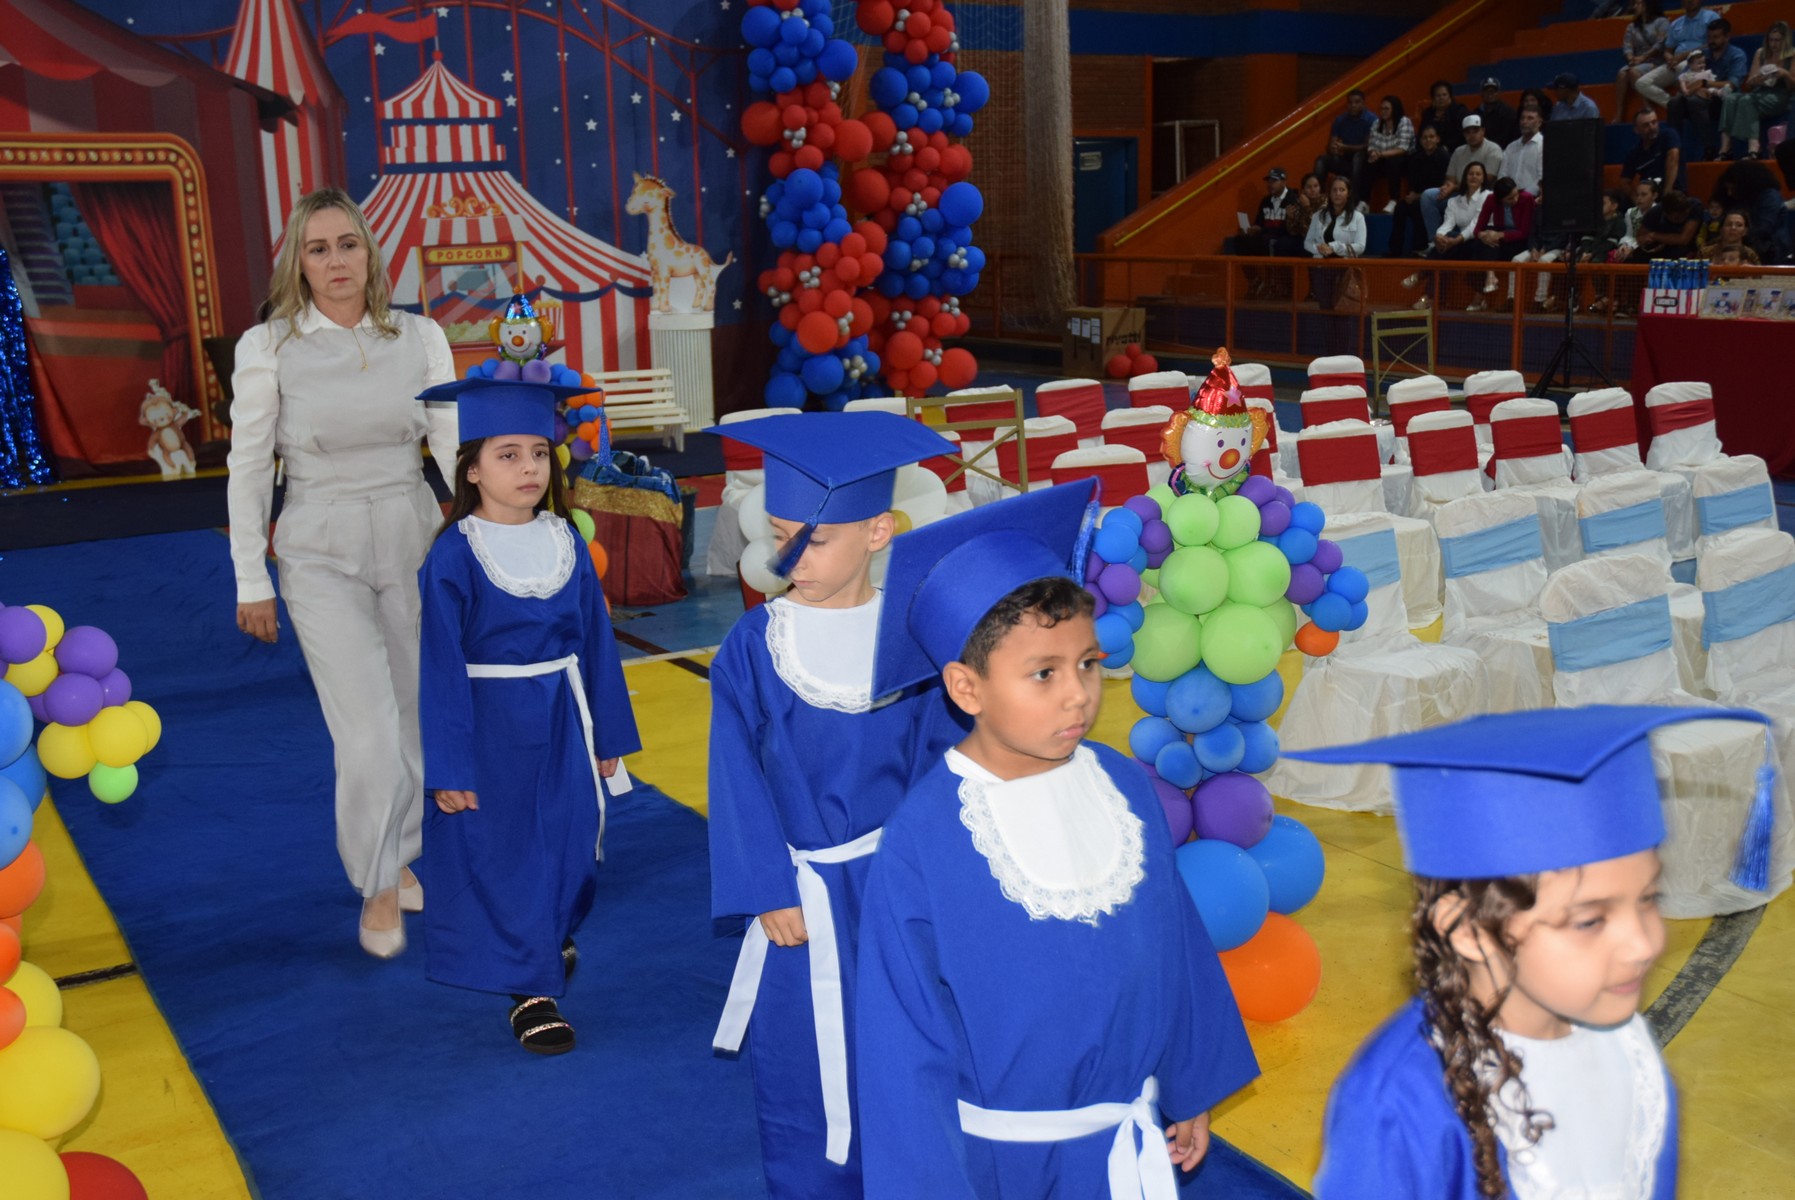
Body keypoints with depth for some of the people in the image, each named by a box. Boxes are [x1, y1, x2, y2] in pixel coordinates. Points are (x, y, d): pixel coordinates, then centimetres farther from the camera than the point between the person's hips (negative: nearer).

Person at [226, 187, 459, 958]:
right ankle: (377, 888, 13)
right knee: (368, 734, -9)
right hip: (323, 556, -3)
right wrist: (251, 581, 1)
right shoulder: (268, 348, -6)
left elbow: (454, 445, 1)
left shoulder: (420, 338, -1)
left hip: (412, 541, 3)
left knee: (414, 715, 11)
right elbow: (248, 468, -1)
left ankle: (400, 859, 33)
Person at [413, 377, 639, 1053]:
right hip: (490, 726, -4)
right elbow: (441, 668, -11)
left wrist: (606, 735, 8)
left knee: (567, 842, 13)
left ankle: (550, 937, 42)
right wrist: (448, 767, -12)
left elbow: (595, 641, 6)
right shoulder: (453, 557, -12)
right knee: (500, 855, 4)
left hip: (561, 723, 4)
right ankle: (530, 990, 18)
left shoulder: (565, 543, 1)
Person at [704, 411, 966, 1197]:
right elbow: (738, 781, -6)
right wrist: (769, 891, -9)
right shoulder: (753, 644, -8)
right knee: (802, 1074, 10)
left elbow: (939, 763, -1)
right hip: (802, 897, 0)